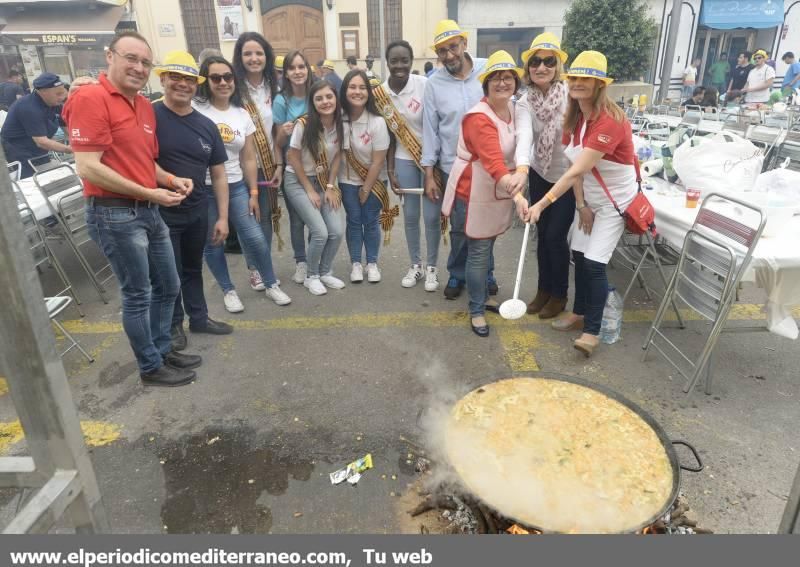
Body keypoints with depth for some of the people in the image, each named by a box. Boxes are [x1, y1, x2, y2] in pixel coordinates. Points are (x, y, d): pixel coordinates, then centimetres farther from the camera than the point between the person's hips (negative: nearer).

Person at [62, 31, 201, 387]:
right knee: (137, 295, 3)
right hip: (114, 214, -9)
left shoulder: (145, 106, 12)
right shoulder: (90, 98, -13)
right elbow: (88, 168, -20)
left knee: (168, 286, 18)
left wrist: (170, 180, 2)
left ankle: (163, 349, 36)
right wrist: (149, 193, -18)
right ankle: (151, 368, 20)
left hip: (148, 211, 9)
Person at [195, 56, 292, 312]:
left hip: (237, 187, 3)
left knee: (256, 238, 0)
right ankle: (228, 290, 27)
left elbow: (249, 158, 9)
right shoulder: (195, 110, -8)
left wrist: (253, 193, 6)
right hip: (204, 189, -3)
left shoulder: (243, 115, 7)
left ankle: (271, 285, 20)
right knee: (212, 243, 8)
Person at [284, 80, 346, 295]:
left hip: (324, 181, 5)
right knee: (320, 232, -16)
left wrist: (330, 187, -5)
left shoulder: (340, 124, -7)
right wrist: (309, 190, -11)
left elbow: (337, 156, 2)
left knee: (337, 231, -8)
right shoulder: (304, 125, -20)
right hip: (298, 181, -4)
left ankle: (325, 272, 17)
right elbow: (293, 158, -12)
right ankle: (311, 276, 9)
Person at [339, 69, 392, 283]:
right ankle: (356, 264, 19)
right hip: (348, 180, 2)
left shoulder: (377, 122, -19)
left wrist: (366, 188, -10)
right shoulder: (339, 118, -14)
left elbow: (378, 161, -15)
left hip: (374, 181, -1)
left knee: (371, 221, 4)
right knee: (354, 221, 6)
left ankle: (372, 263, 19)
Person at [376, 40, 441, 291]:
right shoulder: (381, 94, -2)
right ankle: (416, 265, 27)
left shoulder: (425, 85, -14)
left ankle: (432, 267, 19)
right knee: (410, 215, 10)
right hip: (405, 159, 3)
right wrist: (391, 171, 3)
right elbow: (390, 134, 4)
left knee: (432, 216, 0)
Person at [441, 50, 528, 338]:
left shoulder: (513, 108, 4)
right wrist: (517, 194, -48)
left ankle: (482, 297, 37)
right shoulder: (479, 118, -24)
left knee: (486, 248, 19)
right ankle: (476, 311, 14)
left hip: (499, 190, 8)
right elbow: (494, 162, -37)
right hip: (475, 192, -7)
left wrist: (514, 188, 1)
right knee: (479, 252, 0)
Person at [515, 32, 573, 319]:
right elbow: (524, 137, -28)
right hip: (540, 176, 3)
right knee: (542, 234, 13)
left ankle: (559, 294, 21)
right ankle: (543, 289, 32)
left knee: (555, 236, -1)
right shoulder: (524, 103, -10)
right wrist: (522, 169, -47)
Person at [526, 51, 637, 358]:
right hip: (589, 198, 7)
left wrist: (542, 204, -38)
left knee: (594, 262, -11)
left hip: (615, 200, -7)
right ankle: (580, 312, 27)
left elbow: (576, 170, -35)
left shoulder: (610, 121, -28)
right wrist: (581, 204, -8)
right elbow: (576, 167, -3)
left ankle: (592, 330, 0)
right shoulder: (574, 117, -2)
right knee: (579, 255, 10)